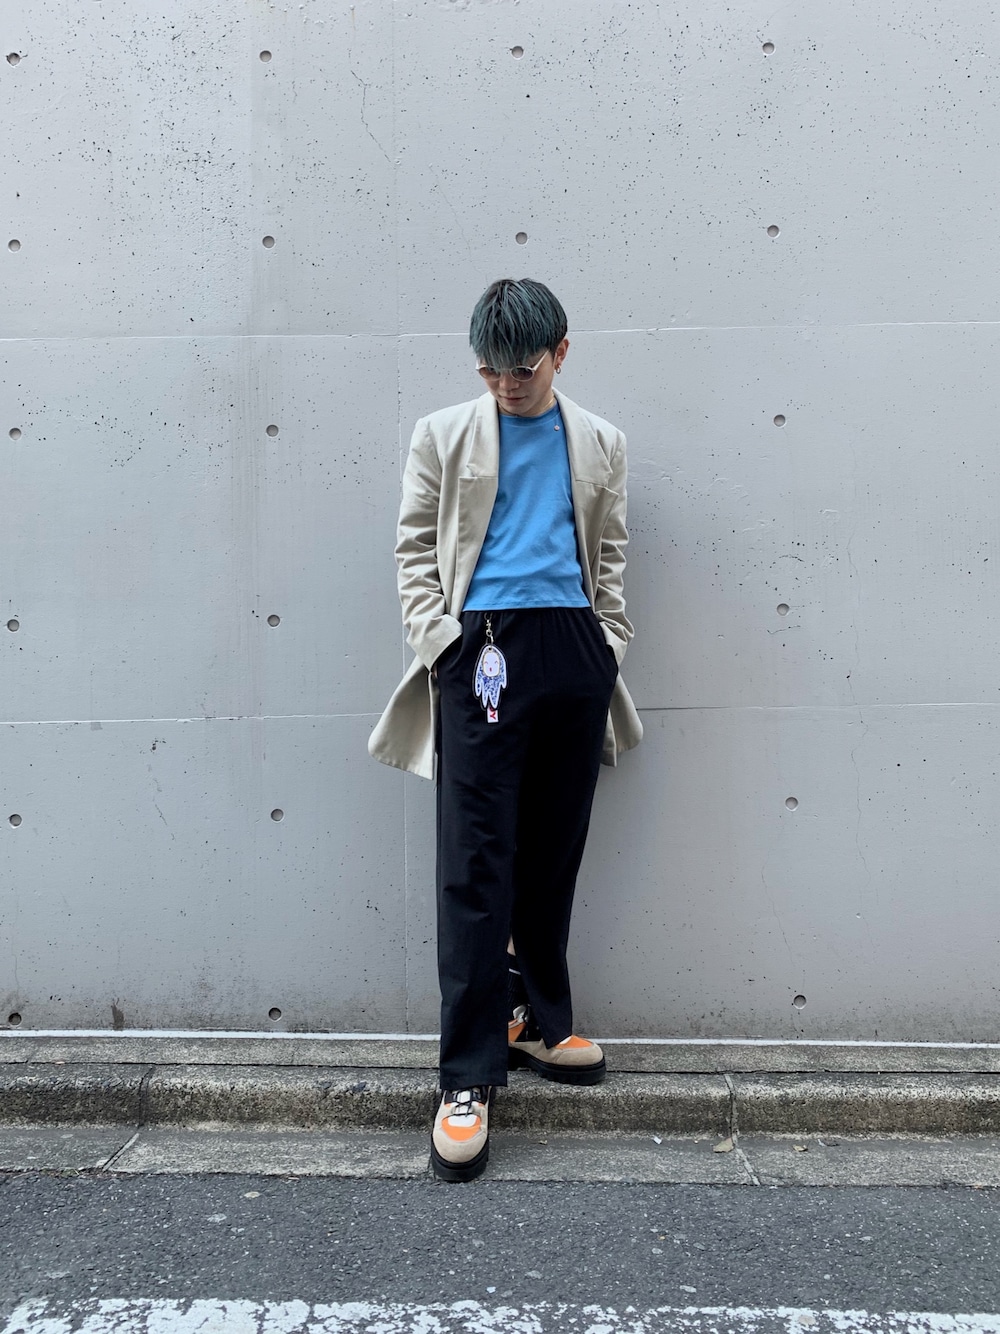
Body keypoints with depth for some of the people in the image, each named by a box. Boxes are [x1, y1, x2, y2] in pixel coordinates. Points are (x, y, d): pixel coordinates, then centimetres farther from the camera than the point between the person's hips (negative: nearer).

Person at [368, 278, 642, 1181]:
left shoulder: (600, 443, 17)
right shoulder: (444, 435, 11)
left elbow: (610, 556, 17)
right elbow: (415, 549, 8)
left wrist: (608, 652, 7)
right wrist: (437, 637, -6)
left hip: (574, 652, 3)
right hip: (482, 649, -3)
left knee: (553, 854, 9)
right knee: (476, 861, -7)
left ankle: (538, 1022, 26)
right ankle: (470, 1075, -1)